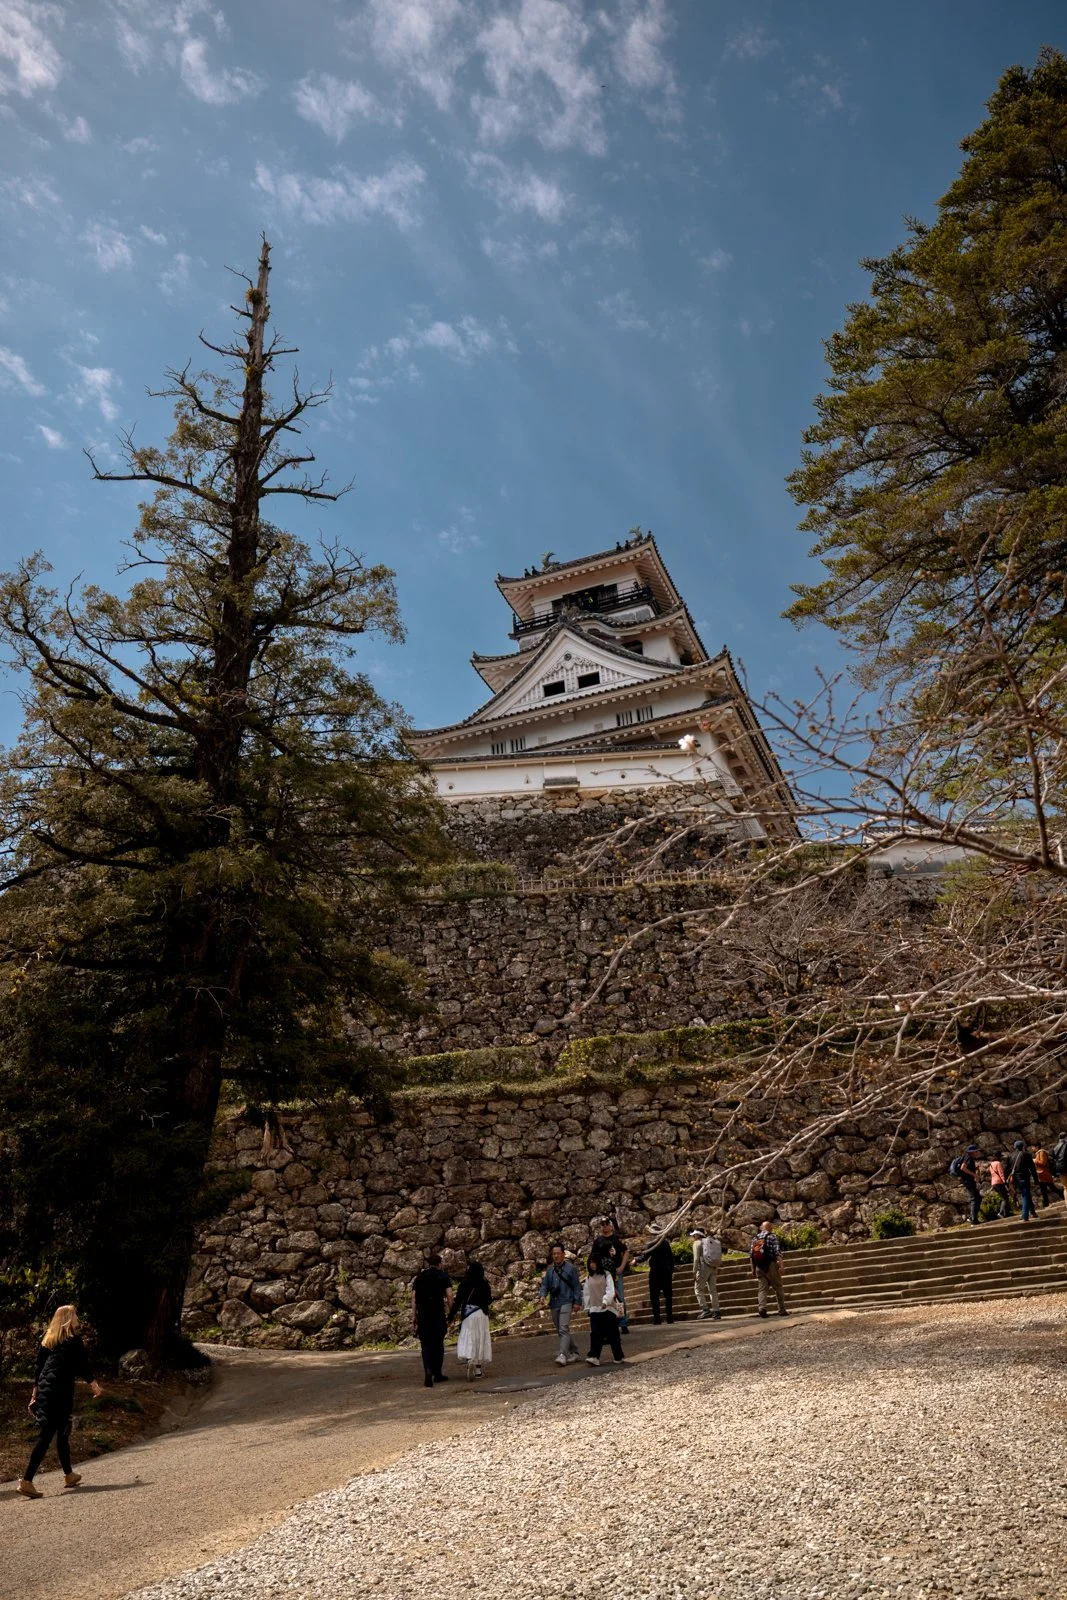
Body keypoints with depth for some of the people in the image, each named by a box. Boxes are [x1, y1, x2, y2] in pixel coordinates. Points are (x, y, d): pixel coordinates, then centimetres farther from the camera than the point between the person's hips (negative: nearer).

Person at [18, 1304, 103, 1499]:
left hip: (44, 1392, 7)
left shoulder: (47, 1341, 16)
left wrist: (34, 1396, 19)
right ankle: (26, 1481, -11)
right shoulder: (74, 1339, -2)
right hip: (61, 1394, -7)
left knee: (62, 1433, 16)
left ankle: (69, 1475, 25)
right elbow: (83, 1366, -2)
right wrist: (95, 1386, 11)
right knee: (45, 1436, -4)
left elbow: (38, 1369, 15)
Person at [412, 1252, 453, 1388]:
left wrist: (413, 1318, 7)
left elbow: (413, 1298, 6)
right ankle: (437, 1374, 19)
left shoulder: (419, 1277, 13)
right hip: (438, 1314, -1)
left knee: (426, 1345, 3)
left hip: (422, 1315, 1)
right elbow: (449, 1296, -5)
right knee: (438, 1344, 14)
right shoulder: (443, 1276, 6)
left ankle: (428, 1373, -17)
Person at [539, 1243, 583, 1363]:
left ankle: (563, 1355, -21)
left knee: (563, 1329, -18)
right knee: (560, 1331, 13)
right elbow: (545, 1284, 11)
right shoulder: (550, 1270, 11)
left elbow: (577, 1286, -3)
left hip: (566, 1302, -6)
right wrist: (542, 1295, -8)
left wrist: (577, 1302, -7)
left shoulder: (571, 1268, -3)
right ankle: (575, 1353, 26)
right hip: (554, 1304, 6)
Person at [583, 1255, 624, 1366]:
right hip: (595, 1309, 3)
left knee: (612, 1333, 4)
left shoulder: (606, 1275, -3)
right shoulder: (589, 1278, 9)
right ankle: (594, 1357, -16)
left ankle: (619, 1356, 17)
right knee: (595, 1334, -8)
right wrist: (587, 1306, 8)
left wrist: (605, 1301, -26)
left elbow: (610, 1290, -12)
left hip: (608, 1308, -3)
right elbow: (586, 1293, 13)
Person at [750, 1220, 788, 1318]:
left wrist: (753, 1267, 15)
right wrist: (780, 1265, -12)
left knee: (762, 1288, 1)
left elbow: (750, 1254, 9)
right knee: (778, 1288, 8)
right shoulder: (772, 1236, -2)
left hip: (759, 1266, 3)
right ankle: (782, 1310, 11)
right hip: (771, 1265, -3)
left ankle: (761, 1308, -17)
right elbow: (777, 1252, -12)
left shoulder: (755, 1238, 12)